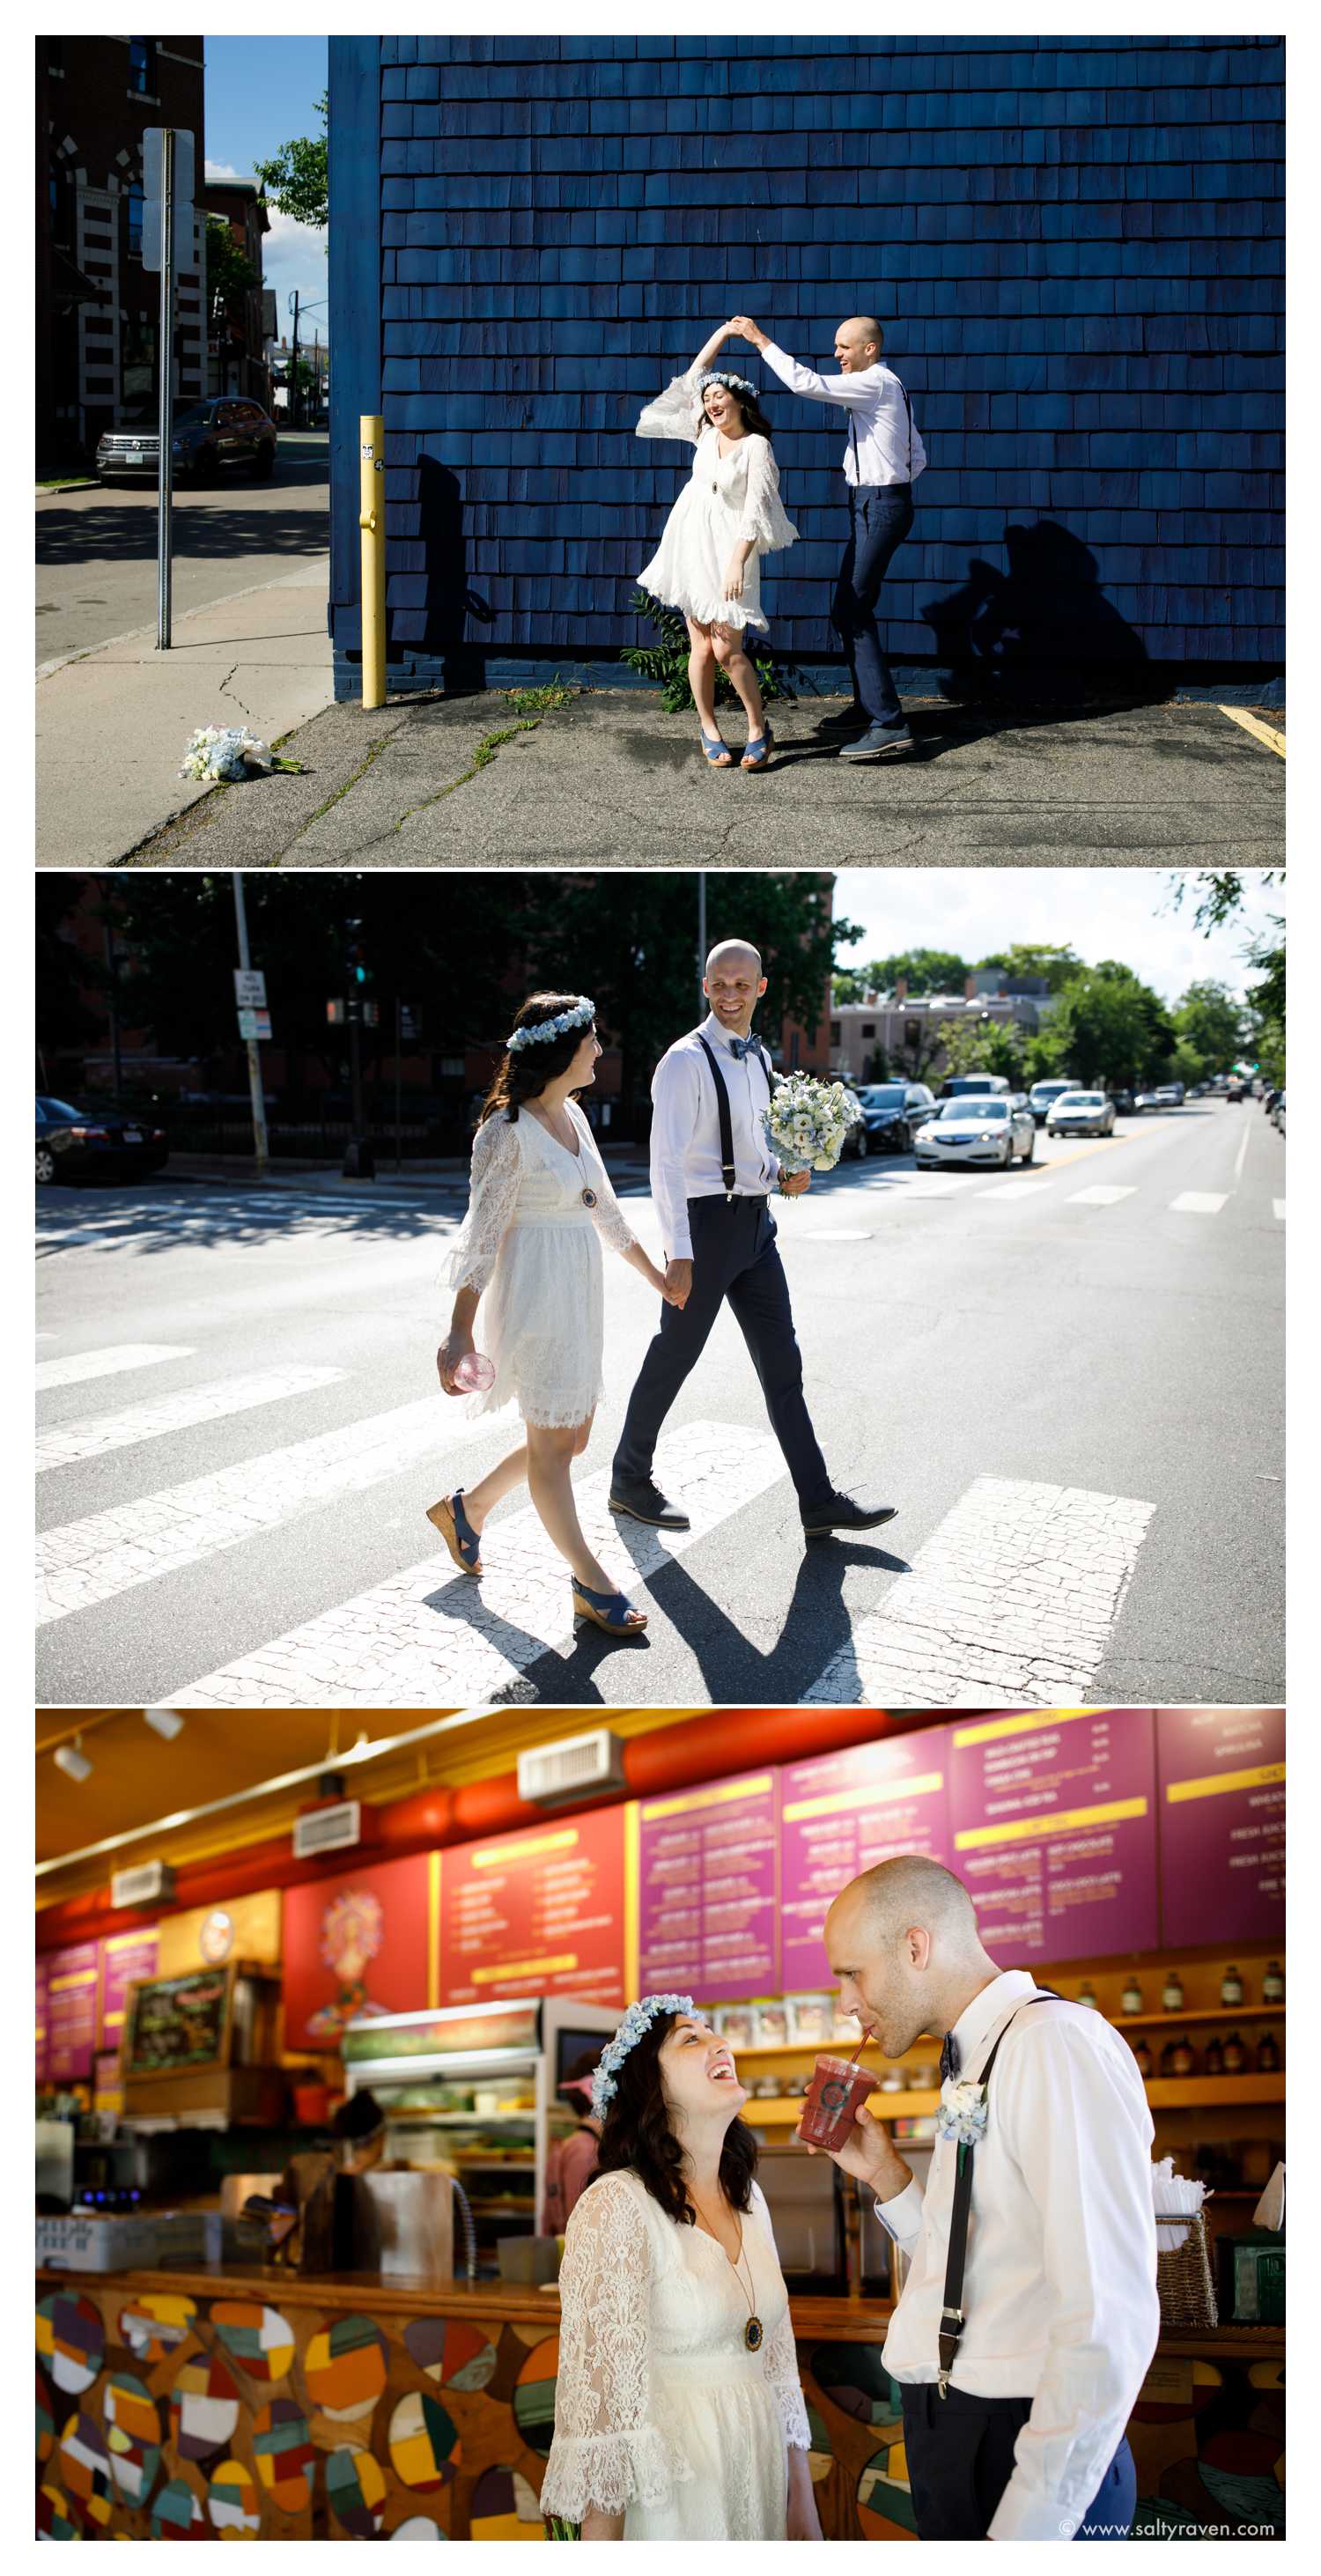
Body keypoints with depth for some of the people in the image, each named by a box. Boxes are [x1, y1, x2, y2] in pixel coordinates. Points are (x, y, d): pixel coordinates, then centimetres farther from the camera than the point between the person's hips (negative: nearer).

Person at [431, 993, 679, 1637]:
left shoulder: (573, 1116, 9)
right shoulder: (508, 1130, -16)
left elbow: (604, 1208, 20)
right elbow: (482, 1235, -17)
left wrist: (655, 1276, 27)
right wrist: (460, 1331, -19)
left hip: (579, 1293, 9)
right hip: (533, 1293, -9)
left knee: (572, 1437, 15)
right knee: (552, 1444, 2)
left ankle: (466, 1510, 34)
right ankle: (591, 1587, 9)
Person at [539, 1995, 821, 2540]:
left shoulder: (747, 2197, 6)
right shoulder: (616, 2205, -18)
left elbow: (777, 2361, 12)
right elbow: (600, 2397, -19)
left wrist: (802, 2508, 12)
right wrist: (602, 2552, -20)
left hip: (759, 2472, 7)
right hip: (667, 2493, -7)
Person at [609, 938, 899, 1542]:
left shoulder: (758, 1058, 12)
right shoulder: (687, 1060, -14)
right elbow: (667, 1160, -20)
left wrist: (780, 1175, 2)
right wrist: (678, 1254, -25)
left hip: (755, 1221, 8)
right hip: (706, 1221, -8)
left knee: (781, 1362, 7)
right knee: (674, 1355, 4)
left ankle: (818, 1503, 9)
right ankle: (629, 1480, 21)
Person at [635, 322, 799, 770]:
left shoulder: (756, 446, -9)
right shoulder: (706, 434, 7)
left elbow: (755, 511, -15)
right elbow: (692, 379, 18)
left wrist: (737, 563, -22)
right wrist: (722, 333, 17)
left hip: (729, 548, -5)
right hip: (691, 543, 5)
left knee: (727, 650, -12)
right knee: (701, 646, 3)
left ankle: (759, 729, 2)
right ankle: (708, 731, 11)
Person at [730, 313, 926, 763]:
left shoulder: (877, 384, -14)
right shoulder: (887, 387, 18)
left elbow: (806, 383, -23)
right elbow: (917, 456, 23)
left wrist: (760, 340, -17)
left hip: (879, 507, -11)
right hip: (874, 505, 11)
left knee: (853, 612, -14)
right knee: (852, 609, 16)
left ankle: (889, 725, -19)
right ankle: (867, 709, 24)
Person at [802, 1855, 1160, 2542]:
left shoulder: (1057, 2043, -17)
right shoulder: (971, 2068, 14)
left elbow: (1109, 2318, -24)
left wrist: (1025, 2529, -23)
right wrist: (885, 2176, 5)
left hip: (1030, 2457, -9)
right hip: (948, 2438, 9)